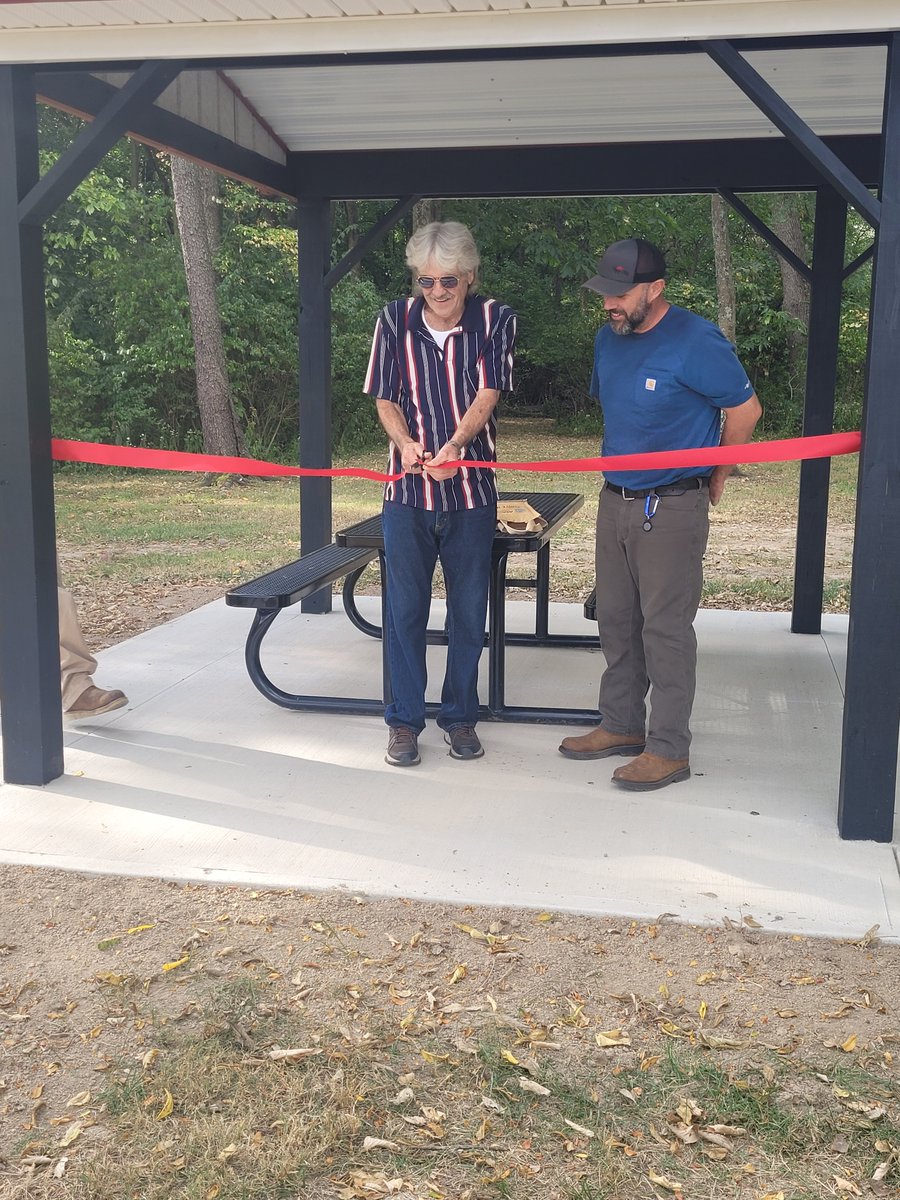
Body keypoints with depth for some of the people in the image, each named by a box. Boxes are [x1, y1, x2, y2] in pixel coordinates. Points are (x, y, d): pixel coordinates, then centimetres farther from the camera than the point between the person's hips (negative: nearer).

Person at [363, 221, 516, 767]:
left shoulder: (496, 320, -3)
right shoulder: (396, 319, 0)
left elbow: (489, 394, -12)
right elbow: (385, 398, 3)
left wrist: (454, 445, -31)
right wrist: (406, 444, -19)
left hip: (471, 486, 0)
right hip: (407, 486, 1)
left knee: (469, 609, 8)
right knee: (405, 608, 4)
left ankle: (460, 716, 23)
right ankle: (405, 719, 16)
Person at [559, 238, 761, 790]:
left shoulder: (696, 343, -16)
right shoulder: (609, 338, 7)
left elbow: (746, 408, -7)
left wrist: (717, 477, 4)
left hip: (672, 508, -8)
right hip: (615, 500, 8)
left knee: (666, 630, -3)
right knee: (616, 620, 14)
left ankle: (669, 750, 6)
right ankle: (622, 725, 27)